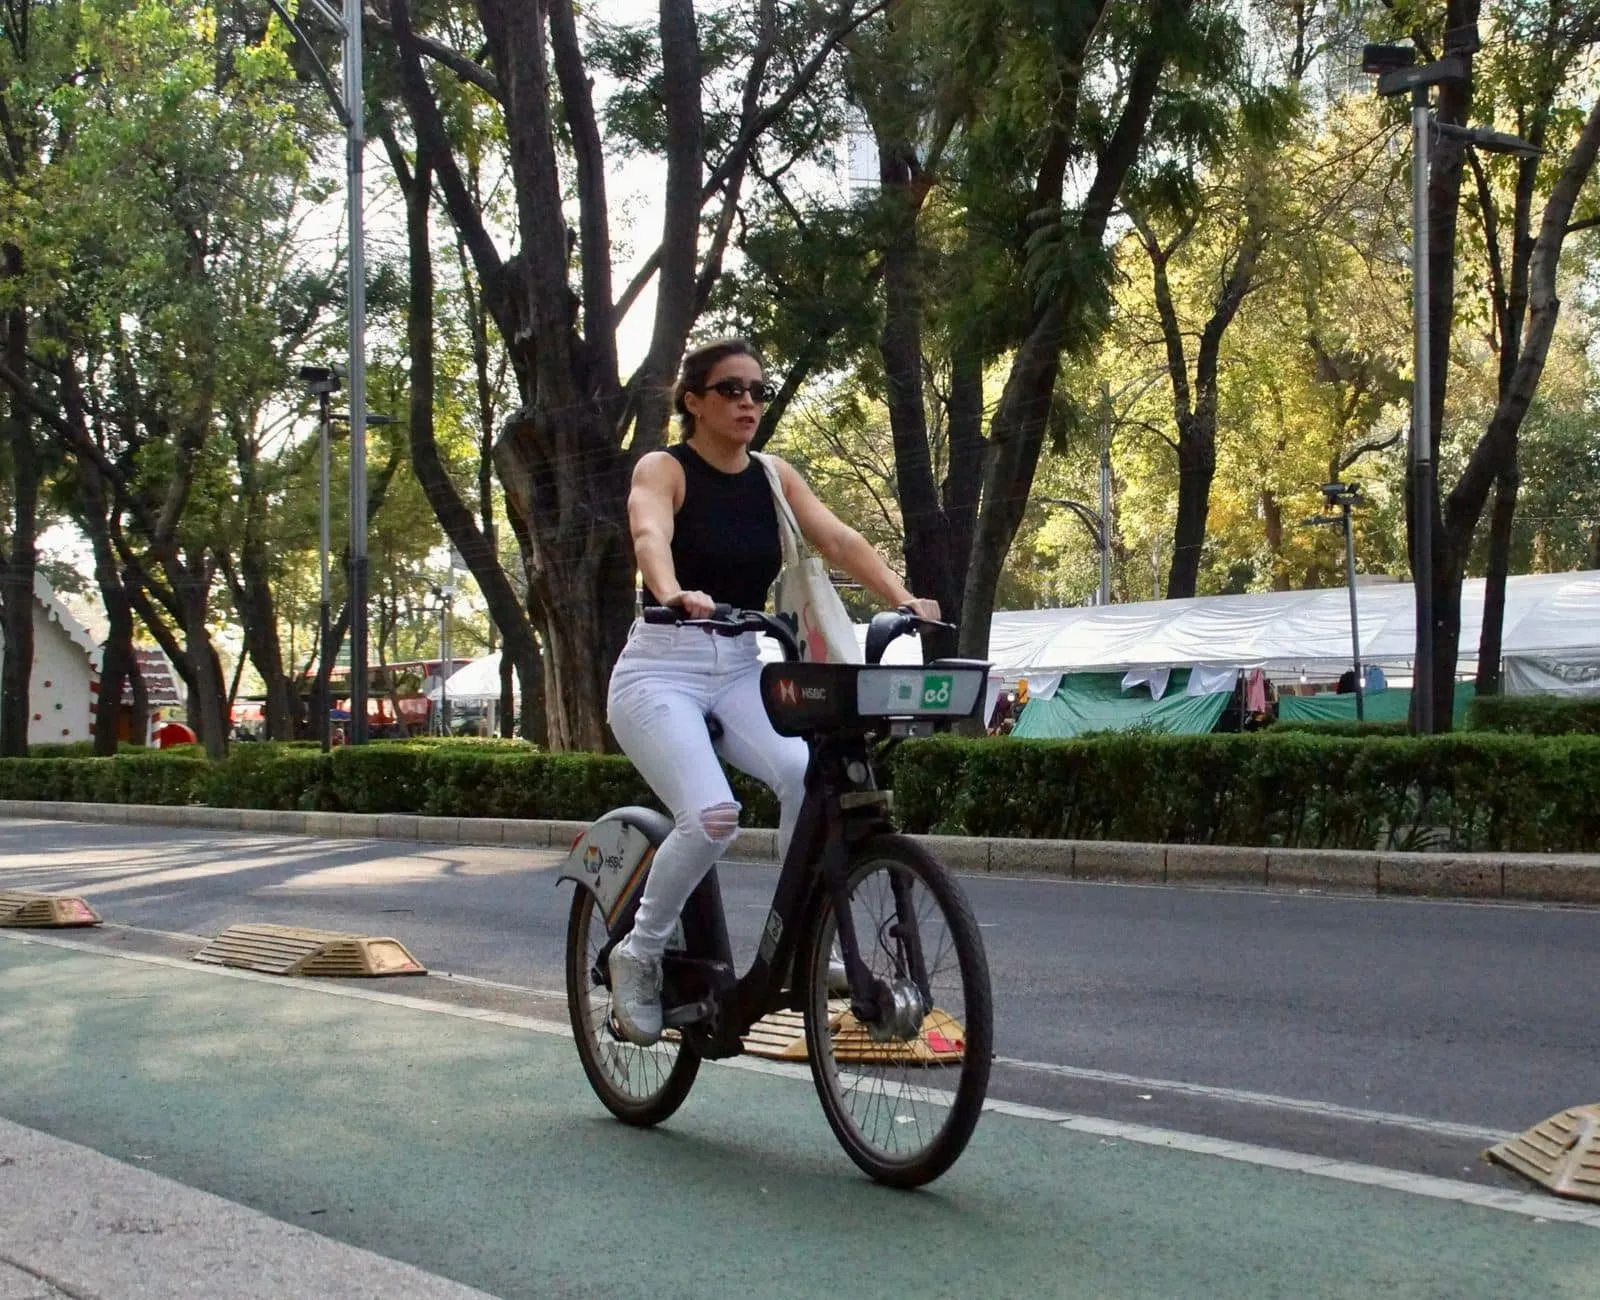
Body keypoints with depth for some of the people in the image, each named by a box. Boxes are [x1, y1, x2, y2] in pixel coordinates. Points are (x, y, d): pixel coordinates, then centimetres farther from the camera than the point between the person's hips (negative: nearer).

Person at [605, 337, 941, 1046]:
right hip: (661, 668, -4)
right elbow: (650, 537, -26)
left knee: (811, 775, -25)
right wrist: (675, 594, -48)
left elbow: (839, 541, -6)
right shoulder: (663, 469, -5)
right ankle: (638, 954, -2)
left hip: (741, 669, 4)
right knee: (712, 817, -26)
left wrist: (903, 599, -24)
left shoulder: (775, 478, 8)